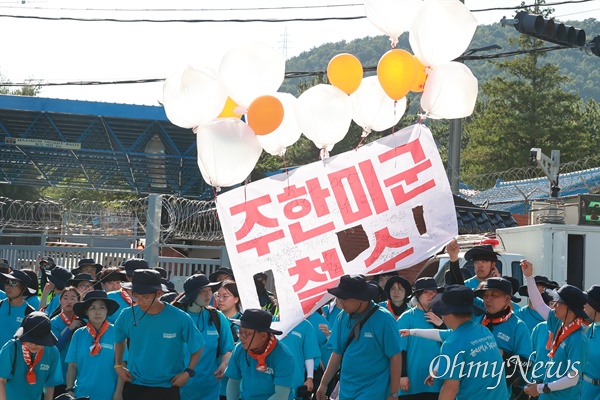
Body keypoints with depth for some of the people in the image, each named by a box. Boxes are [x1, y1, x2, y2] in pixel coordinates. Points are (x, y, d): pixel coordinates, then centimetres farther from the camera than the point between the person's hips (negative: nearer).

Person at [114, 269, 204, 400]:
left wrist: (188, 372, -9)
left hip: (167, 388, -2)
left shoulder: (180, 318, -15)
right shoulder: (127, 315, -8)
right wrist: (118, 366, 7)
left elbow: (197, 346, 0)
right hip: (134, 386, 2)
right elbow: (119, 339, 14)